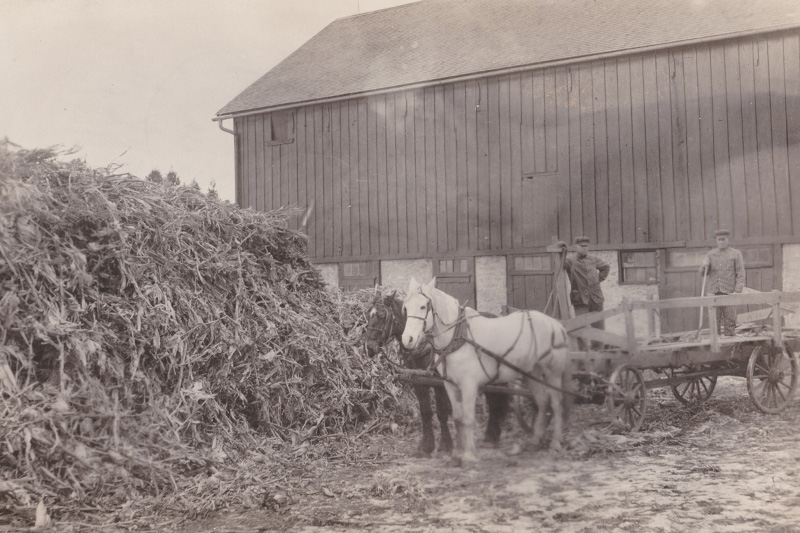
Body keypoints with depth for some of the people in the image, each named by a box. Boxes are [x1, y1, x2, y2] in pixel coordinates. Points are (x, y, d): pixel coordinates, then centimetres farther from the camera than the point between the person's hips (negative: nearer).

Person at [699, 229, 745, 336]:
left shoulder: (736, 254, 7)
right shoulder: (710, 254, 15)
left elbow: (740, 275, 1)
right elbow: (702, 273, 13)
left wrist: (737, 291, -11)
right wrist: (704, 266, -11)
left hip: (729, 292, -2)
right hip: (713, 293, 2)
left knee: (730, 322, -2)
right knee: (714, 322, 0)